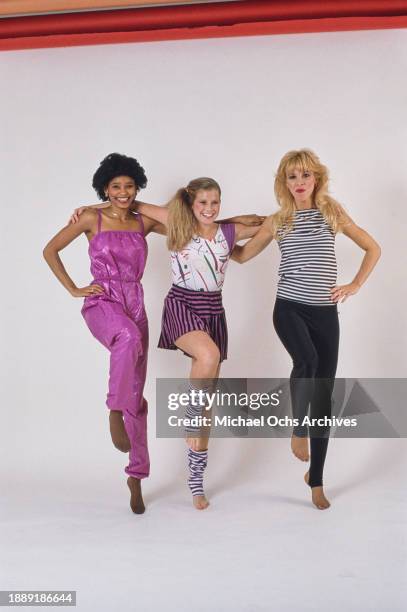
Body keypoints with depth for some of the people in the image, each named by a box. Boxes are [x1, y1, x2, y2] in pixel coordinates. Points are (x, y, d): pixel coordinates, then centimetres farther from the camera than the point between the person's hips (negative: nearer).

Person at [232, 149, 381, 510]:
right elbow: (242, 255, 17)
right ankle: (298, 429, -7)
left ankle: (316, 481, 16)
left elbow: (373, 249, 12)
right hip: (289, 308, -1)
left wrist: (355, 285, 3)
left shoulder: (332, 212, 7)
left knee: (324, 397, 3)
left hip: (325, 312, 2)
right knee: (307, 360, -35)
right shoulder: (277, 222, 6)